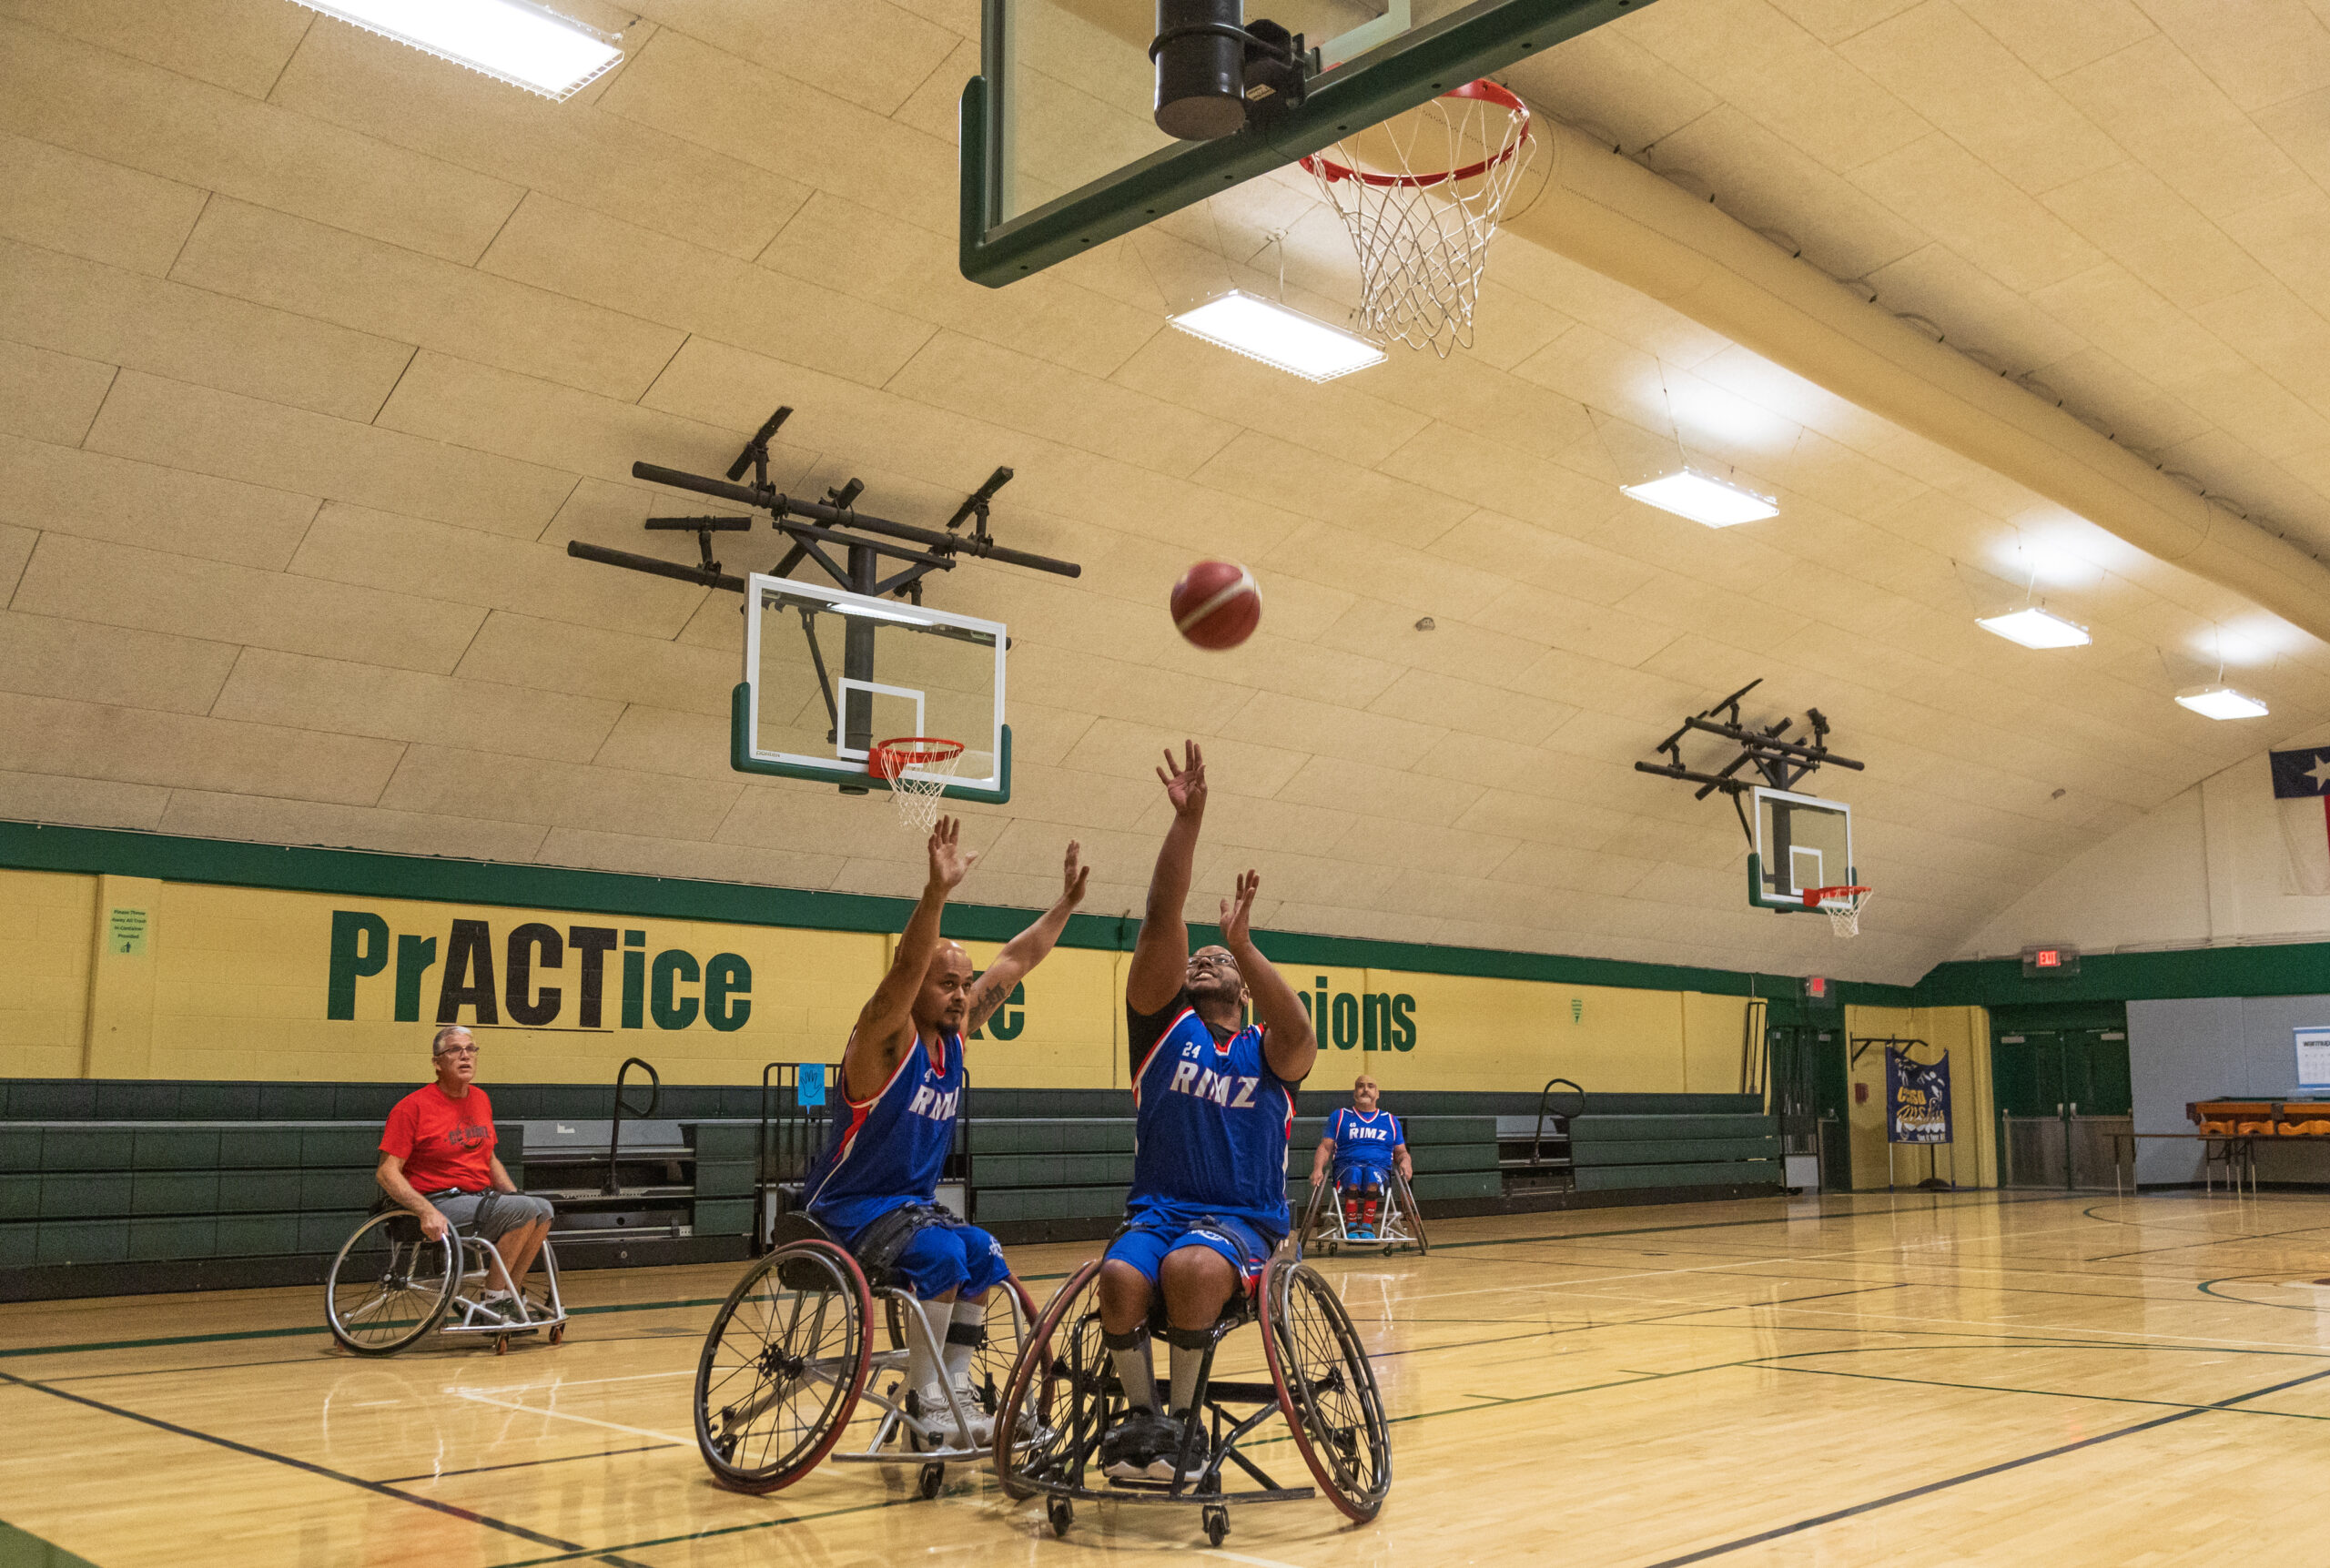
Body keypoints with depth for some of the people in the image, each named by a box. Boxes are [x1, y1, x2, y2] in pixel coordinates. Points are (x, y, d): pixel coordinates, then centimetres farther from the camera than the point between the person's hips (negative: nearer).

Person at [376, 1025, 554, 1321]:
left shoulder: (481, 1100, 13)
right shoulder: (412, 1107, -10)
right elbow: (387, 1172, -14)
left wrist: (515, 1194, 10)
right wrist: (427, 1212, -27)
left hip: (482, 1198, 8)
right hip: (442, 1204, -8)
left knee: (542, 1208, -10)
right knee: (522, 1210, -24)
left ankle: (508, 1296, -2)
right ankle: (493, 1299, -13)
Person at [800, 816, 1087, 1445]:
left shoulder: (953, 1035, 3)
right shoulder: (887, 1038, -17)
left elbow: (1013, 963, 9)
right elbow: (906, 966, -37)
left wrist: (1065, 905, 8)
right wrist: (937, 891, -50)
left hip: (913, 1201, 8)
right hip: (847, 1206, -8)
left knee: (984, 1258, -7)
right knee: (942, 1255, -27)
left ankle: (955, 1391, 1)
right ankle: (922, 1401, -15)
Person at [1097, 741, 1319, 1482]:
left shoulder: (1269, 1052, 8)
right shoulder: (1163, 1025, 10)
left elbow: (1298, 1034, -19)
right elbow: (1162, 921, -2)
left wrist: (1242, 944, -27)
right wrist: (1187, 820, -12)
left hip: (1242, 1220, -1)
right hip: (1158, 1208, 1)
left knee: (1191, 1268, -33)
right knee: (1120, 1279, -31)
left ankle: (1184, 1416, -12)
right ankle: (1141, 1413, -8)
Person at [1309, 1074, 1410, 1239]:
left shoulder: (1390, 1121, 24)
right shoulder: (1339, 1117, 20)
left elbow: (1400, 1152, 23)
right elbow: (1325, 1147, 13)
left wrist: (1405, 1161, -2)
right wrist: (1318, 1169, -6)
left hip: (1380, 1167, 1)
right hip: (1347, 1165, -1)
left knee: (1373, 1175, -37)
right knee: (1354, 1174, -38)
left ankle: (1367, 1226, -33)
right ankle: (1351, 1226, -31)